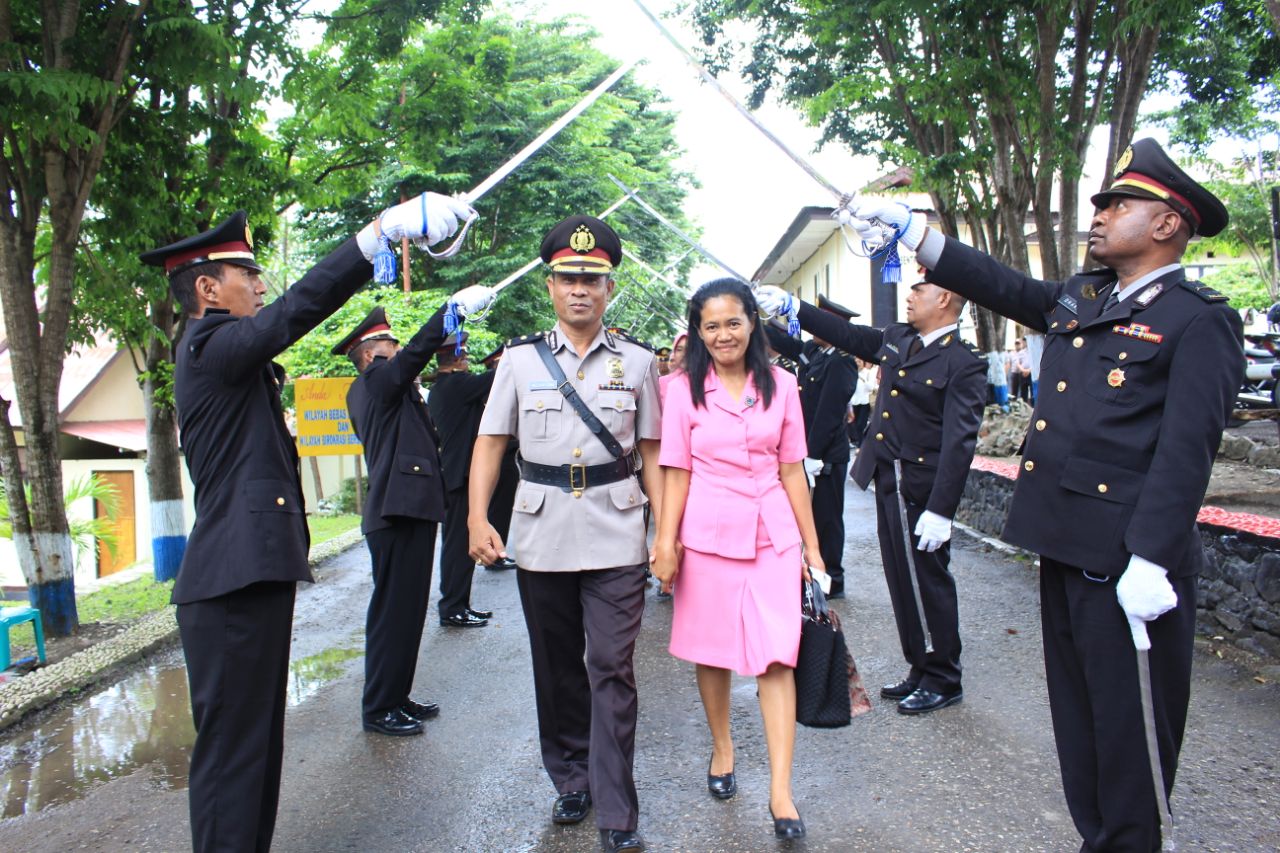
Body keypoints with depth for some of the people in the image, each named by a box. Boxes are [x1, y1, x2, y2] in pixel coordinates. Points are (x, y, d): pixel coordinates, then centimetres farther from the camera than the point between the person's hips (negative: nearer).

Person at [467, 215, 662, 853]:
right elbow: (490, 441, 3)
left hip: (616, 538, -1)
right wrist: (477, 519, -10)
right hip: (541, 537, 2)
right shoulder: (520, 358, 4)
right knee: (557, 668, 14)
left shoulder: (637, 362, 4)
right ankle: (571, 780, 34)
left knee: (611, 671, 0)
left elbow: (651, 453, 6)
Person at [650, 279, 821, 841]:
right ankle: (722, 748, 35)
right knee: (712, 651, 11)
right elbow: (676, 473, 0)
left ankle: (781, 790, 4)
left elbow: (792, 471, 6)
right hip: (708, 535, 0)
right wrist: (665, 541, -7)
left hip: (773, 534, 1)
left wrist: (812, 546, 6)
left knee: (777, 656, -3)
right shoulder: (685, 390, -1)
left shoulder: (781, 385, 3)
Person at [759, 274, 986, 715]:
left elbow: (959, 441, -20)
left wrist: (941, 509, -24)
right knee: (901, 583, 16)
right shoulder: (895, 339, 9)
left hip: (920, 489, -8)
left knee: (928, 582, 3)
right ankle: (920, 670, 30)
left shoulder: (963, 363, -14)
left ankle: (943, 680, 21)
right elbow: (845, 334, 20)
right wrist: (789, 305, 16)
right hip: (886, 480, 8)